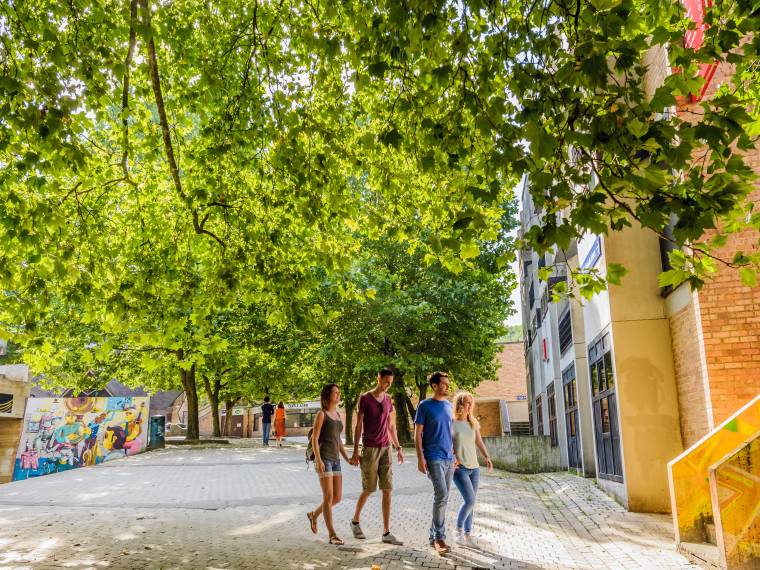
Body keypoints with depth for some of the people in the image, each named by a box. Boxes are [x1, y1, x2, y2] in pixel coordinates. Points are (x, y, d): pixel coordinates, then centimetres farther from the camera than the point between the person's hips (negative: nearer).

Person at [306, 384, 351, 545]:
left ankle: (314, 514, 29)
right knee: (328, 497, -10)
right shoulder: (320, 414, -6)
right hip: (323, 459, -7)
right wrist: (318, 460, -21)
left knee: (337, 498, 5)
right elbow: (314, 439, -10)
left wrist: (347, 459, 12)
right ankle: (332, 535, -4)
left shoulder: (337, 415, 17)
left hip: (334, 460, 7)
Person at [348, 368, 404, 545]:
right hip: (370, 449, -5)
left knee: (387, 490, 0)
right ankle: (355, 521, 29)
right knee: (368, 489, 3)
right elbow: (358, 426, -7)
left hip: (385, 449, 5)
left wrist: (398, 447, 14)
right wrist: (355, 451, -9)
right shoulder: (365, 398, -7)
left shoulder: (388, 400, 9)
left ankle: (386, 533, 5)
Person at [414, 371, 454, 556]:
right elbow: (417, 433, -6)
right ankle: (439, 537, -3)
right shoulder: (425, 406, -5)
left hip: (449, 458, 6)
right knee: (441, 494, -15)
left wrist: (455, 453, 15)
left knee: (443, 498, 9)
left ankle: (434, 536, 20)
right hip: (434, 457, -6)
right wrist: (420, 458, -12)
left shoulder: (448, 405, 12)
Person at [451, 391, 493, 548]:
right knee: (470, 500, -14)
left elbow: (479, 442, 16)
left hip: (474, 467, 6)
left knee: (471, 502, 8)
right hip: (459, 468, -6)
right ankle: (458, 532, 5)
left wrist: (486, 456, 1)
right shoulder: (450, 422, -8)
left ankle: (467, 534, 19)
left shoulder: (473, 422, 9)